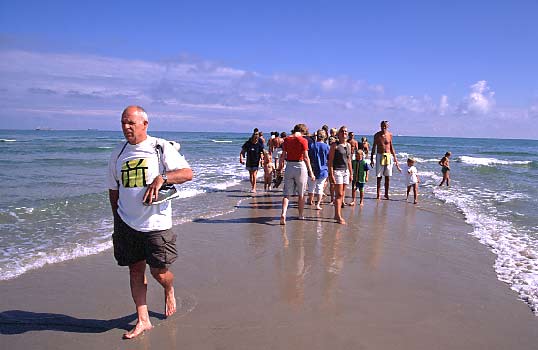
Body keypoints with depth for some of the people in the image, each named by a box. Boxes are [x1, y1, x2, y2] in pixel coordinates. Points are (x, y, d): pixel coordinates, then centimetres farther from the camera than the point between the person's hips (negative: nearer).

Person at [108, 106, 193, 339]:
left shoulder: (161, 147, -4)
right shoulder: (118, 153, 9)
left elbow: (187, 173, -12)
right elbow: (113, 189, 17)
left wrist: (161, 178, -26)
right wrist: (117, 219, 16)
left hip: (156, 222, -4)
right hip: (127, 223, 4)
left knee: (159, 272, 1)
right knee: (135, 270, 8)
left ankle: (169, 291, 36)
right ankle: (143, 320, 21)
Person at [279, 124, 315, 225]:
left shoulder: (286, 139, 3)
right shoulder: (303, 140, -9)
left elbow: (283, 155, 4)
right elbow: (306, 158, -12)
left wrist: (281, 164, 19)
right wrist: (311, 172, -8)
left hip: (289, 166, 3)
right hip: (300, 166, -3)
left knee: (287, 194, 4)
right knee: (301, 194, 13)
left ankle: (283, 213, -14)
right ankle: (300, 215, 24)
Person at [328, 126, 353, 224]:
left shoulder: (348, 145, 13)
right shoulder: (335, 145, -6)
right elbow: (330, 161, -9)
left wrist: (351, 173, 17)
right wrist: (331, 174, -15)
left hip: (346, 171, 6)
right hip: (337, 171, -6)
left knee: (342, 194, 8)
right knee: (339, 194, -7)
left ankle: (336, 215, 17)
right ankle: (338, 216, -4)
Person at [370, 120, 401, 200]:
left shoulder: (390, 135, 4)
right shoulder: (377, 135, 0)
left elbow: (391, 147, 13)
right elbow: (374, 147, 7)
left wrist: (395, 157, 11)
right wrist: (371, 158, 5)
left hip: (388, 156, 2)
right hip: (380, 155, -1)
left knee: (387, 177, 4)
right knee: (379, 176, 0)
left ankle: (386, 194, 14)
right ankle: (378, 194, 7)